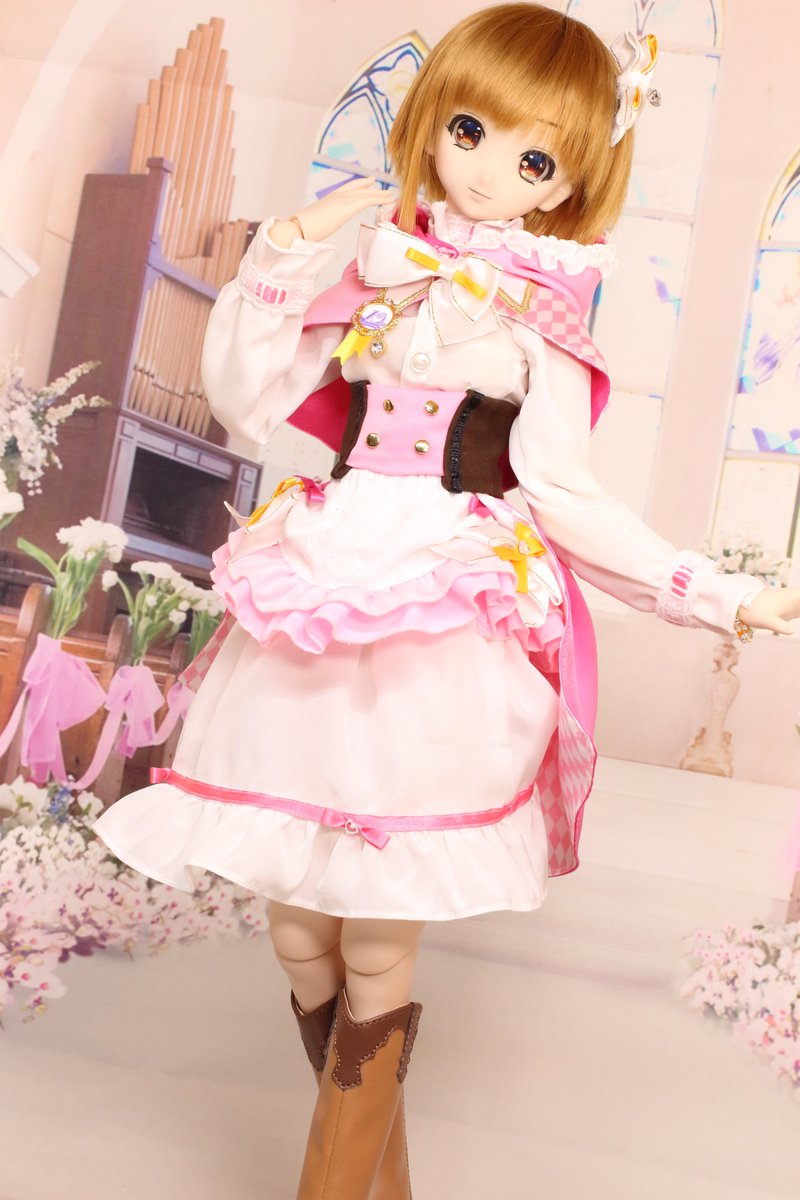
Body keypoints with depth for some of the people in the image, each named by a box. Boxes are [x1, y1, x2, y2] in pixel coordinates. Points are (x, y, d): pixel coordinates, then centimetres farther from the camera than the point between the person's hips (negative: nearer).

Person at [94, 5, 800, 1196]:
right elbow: (251, 403, 12)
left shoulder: (540, 324, 1)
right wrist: (275, 270, 1)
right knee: (298, 925, 9)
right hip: (327, 602, 5)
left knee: (380, 945, -2)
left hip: (450, 636, -4)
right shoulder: (381, 273, 12)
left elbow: (563, 497, -2)